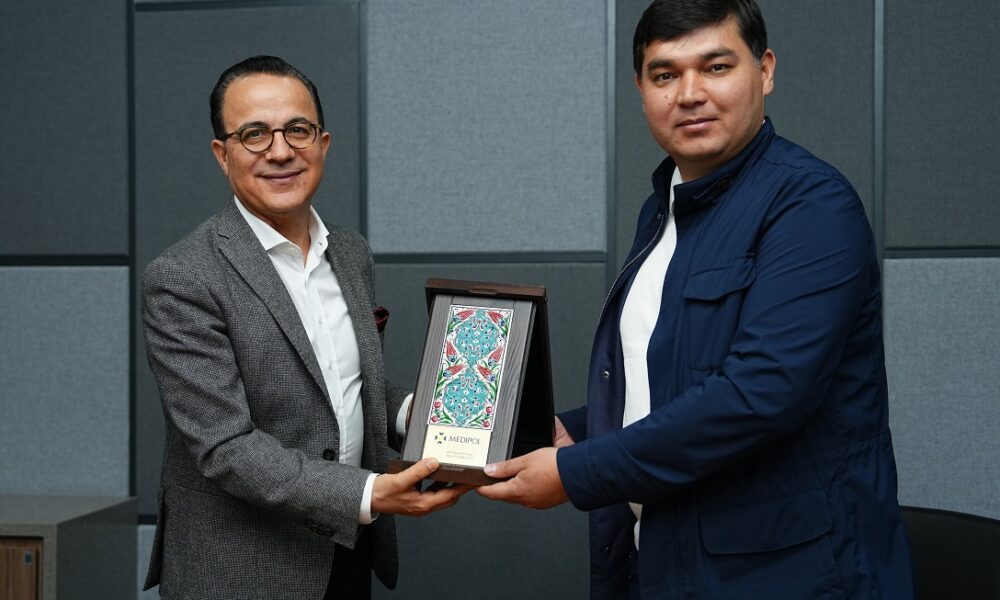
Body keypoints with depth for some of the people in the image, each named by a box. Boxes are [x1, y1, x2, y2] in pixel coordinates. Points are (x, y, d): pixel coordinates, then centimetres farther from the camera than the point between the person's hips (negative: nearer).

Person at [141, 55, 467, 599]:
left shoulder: (352, 254, 5)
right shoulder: (181, 281, -16)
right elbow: (225, 450, -21)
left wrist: (411, 413, -3)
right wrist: (370, 495, -28)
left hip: (351, 554, 6)